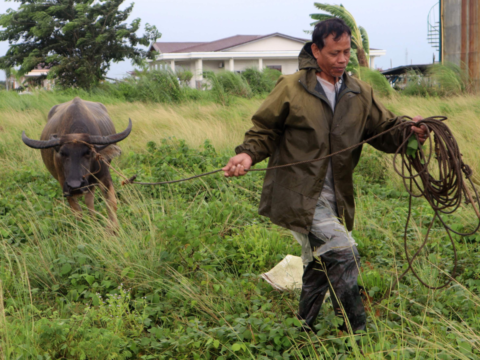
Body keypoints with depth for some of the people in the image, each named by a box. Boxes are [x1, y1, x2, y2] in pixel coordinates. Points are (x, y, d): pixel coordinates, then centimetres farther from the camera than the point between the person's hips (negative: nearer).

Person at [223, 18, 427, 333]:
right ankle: (355, 334, -6)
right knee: (343, 254, -17)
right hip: (299, 197, -6)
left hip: (335, 200, 6)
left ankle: (304, 332, 32)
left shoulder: (360, 94, 8)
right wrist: (249, 154, -16)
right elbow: (265, 130, 2)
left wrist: (409, 130, -14)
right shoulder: (291, 88, -5)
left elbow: (385, 129, 7)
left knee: (321, 266, 15)